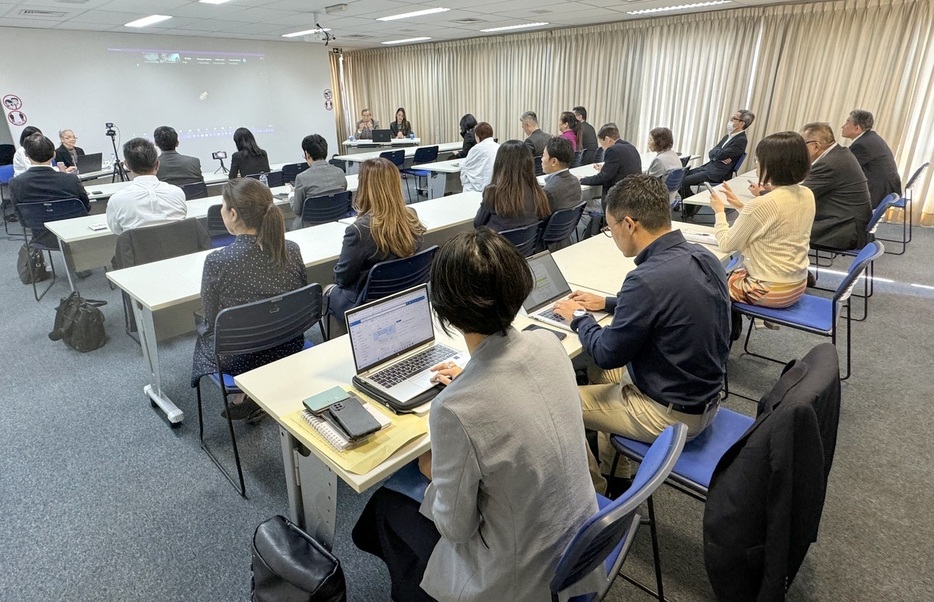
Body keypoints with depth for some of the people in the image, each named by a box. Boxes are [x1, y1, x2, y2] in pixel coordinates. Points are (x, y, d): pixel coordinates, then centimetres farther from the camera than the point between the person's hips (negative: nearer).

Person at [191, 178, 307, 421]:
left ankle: (245, 395, 26)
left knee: (205, 331, 31)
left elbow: (212, 319, -10)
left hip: (240, 359, -3)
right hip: (289, 349, 3)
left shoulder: (217, 262, -26)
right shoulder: (292, 251, -15)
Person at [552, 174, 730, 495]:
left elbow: (608, 354, -19)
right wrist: (607, 303, 13)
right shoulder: (703, 257, -5)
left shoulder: (648, 279, -32)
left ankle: (596, 494, 25)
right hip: (705, 397, 9)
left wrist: (578, 317, -2)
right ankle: (614, 470, 36)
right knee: (597, 370, 25)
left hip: (670, 415, -9)